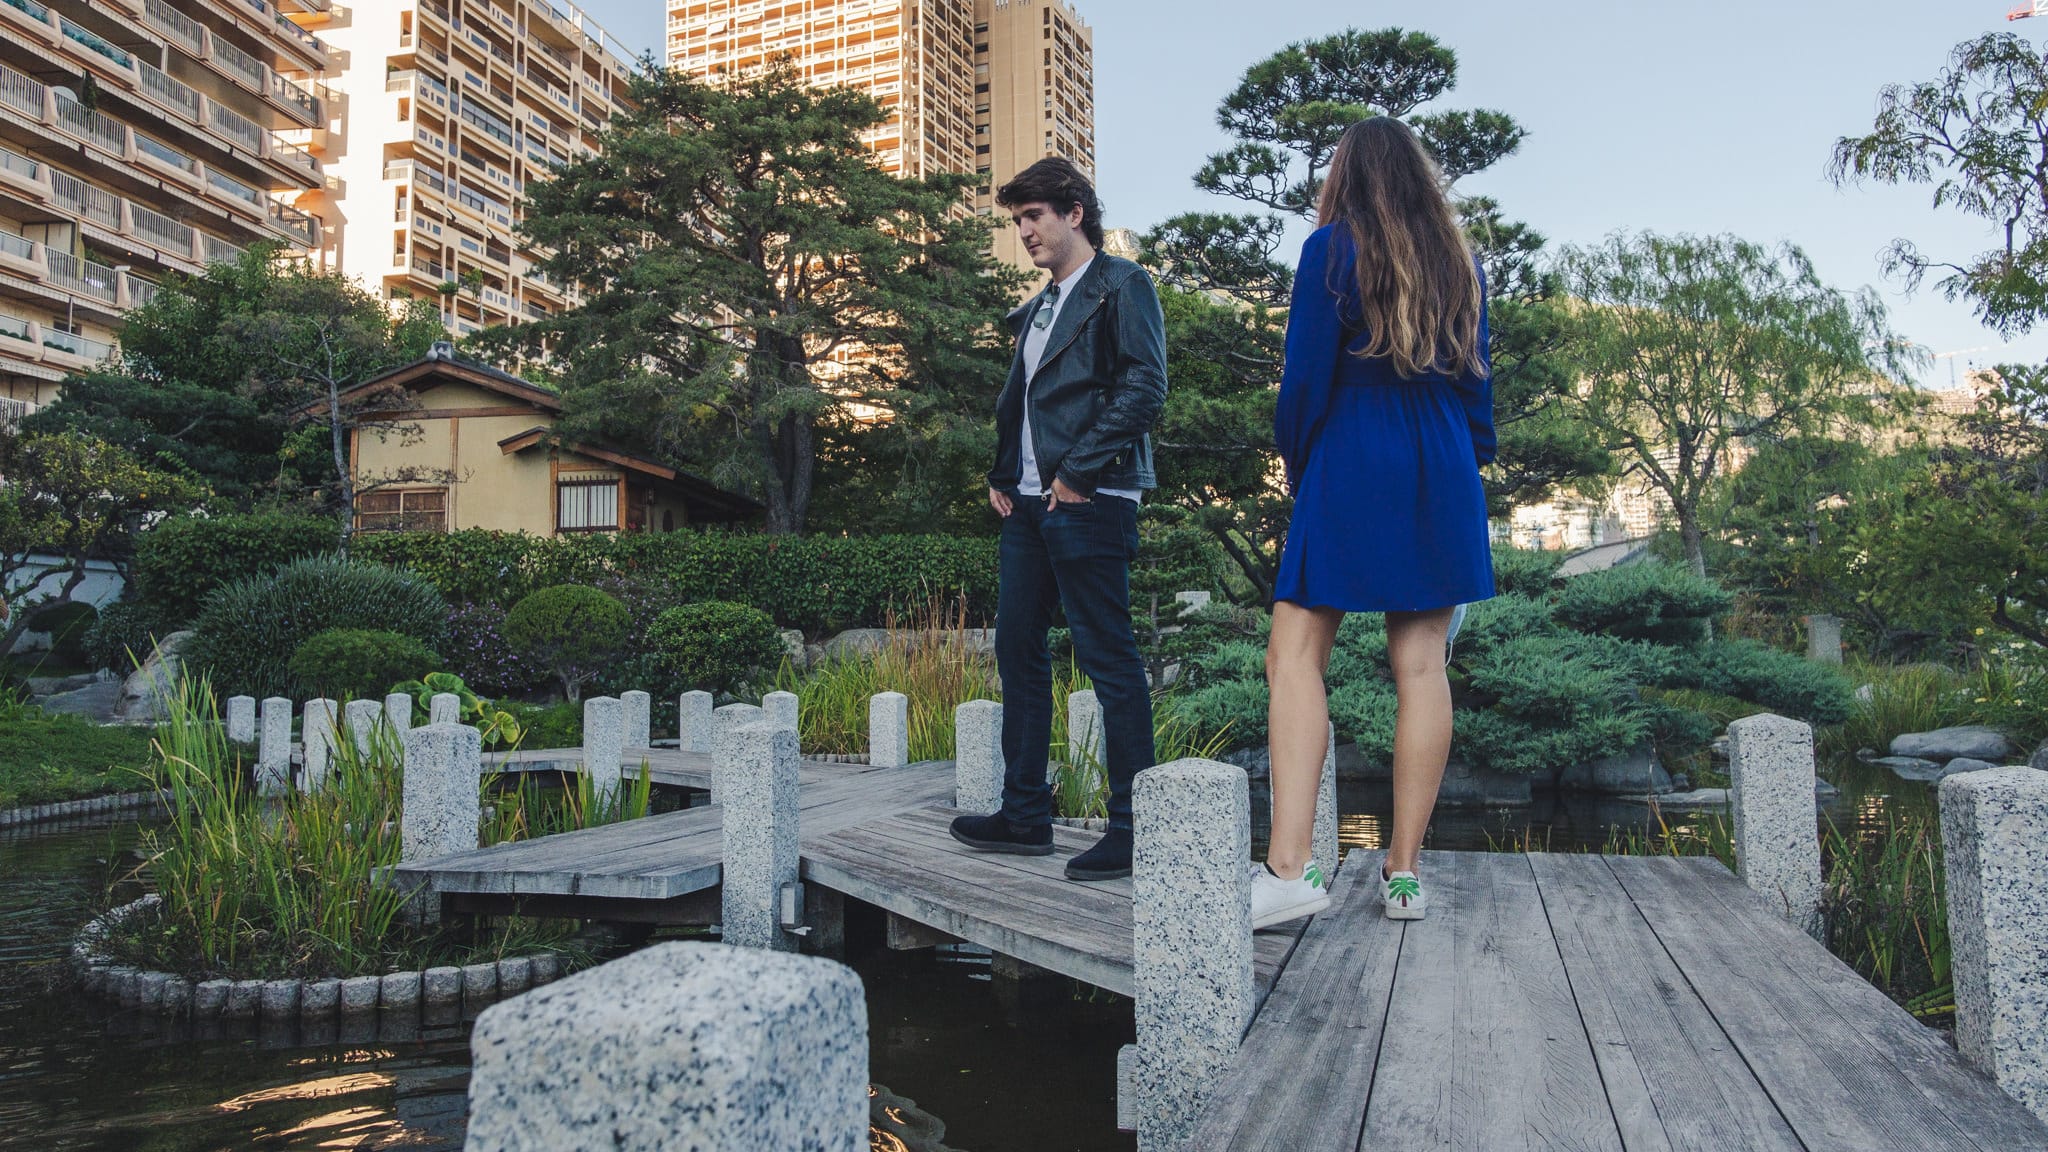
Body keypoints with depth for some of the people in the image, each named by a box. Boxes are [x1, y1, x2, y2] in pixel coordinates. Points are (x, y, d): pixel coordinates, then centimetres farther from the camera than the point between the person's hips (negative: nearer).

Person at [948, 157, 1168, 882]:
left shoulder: (1121, 285, -1)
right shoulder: (1037, 309, 24)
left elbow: (1144, 386, -13)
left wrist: (1078, 470, -17)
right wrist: (1002, 476, 12)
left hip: (1088, 503, -9)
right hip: (1029, 502, 9)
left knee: (1108, 658, -6)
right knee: (1017, 649, 10)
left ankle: (1132, 832, 2)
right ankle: (1025, 816, 21)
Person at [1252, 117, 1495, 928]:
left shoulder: (1332, 250, -1)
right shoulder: (1461, 262, 13)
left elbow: (1307, 372, -6)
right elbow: (1477, 380, 14)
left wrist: (1294, 461, 8)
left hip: (1350, 470, -5)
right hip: (1443, 477, 5)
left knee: (1296, 656, -7)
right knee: (1420, 665, 3)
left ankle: (1290, 867, -17)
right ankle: (1405, 870, 8)